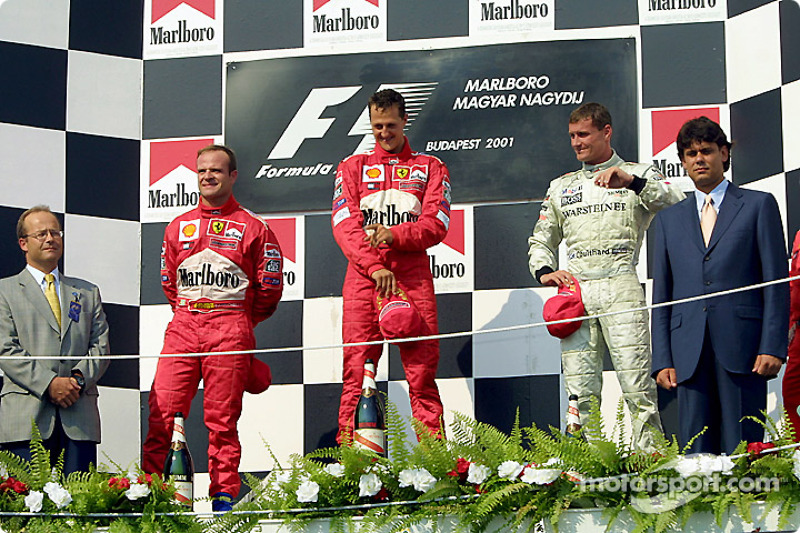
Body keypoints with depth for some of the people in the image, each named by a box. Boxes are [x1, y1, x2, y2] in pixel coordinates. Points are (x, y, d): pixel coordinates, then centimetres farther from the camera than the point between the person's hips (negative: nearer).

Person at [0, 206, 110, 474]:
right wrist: (49, 383, -12)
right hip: (27, 417, -3)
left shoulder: (87, 292, 23)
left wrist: (79, 378, -7)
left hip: (79, 417, 3)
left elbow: (101, 345, 13)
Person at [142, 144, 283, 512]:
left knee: (222, 419, -3)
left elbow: (270, 287, 7)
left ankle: (225, 496, 1)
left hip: (231, 329, -3)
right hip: (183, 327, 3)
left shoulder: (252, 228, 5)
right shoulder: (178, 227, 16)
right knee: (163, 411, -7)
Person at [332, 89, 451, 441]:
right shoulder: (352, 168, 17)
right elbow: (344, 224, 2)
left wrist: (394, 235, -16)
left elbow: (436, 224, 3)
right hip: (363, 278, 0)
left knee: (422, 369, -6)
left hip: (413, 278, 0)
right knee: (357, 369, -6)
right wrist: (374, 266, -14)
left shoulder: (430, 168, 17)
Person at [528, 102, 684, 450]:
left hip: (620, 287, -3)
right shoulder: (561, 187, 22)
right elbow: (541, 240, 27)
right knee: (580, 392, -2)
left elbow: (678, 205, -6)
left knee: (637, 387, -11)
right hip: (573, 288, 3)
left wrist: (632, 182, -17)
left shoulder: (639, 175, 11)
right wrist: (544, 271, 6)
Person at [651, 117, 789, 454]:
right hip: (689, 353, 3)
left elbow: (776, 283, 3)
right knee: (696, 452, -1)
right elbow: (661, 296, 16)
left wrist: (773, 347, -8)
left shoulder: (758, 205, 9)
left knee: (742, 449, -6)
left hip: (742, 349, -3)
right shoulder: (669, 219, 19)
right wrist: (662, 360, 6)